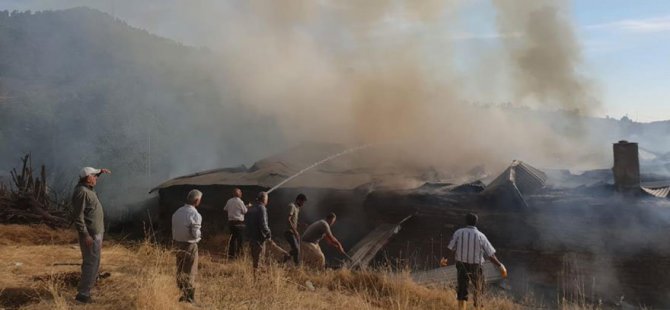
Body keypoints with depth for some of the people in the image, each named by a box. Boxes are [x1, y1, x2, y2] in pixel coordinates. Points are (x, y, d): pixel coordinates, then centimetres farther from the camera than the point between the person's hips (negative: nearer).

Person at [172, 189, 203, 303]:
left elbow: (174, 229, 4)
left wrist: (177, 240, 14)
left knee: (180, 271, 17)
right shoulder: (195, 214, -18)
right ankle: (189, 298, 9)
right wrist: (200, 234, 0)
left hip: (178, 244, 6)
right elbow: (195, 234, -20)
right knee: (190, 273, 5)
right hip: (190, 245, -6)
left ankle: (181, 296, 26)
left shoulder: (177, 212, 2)